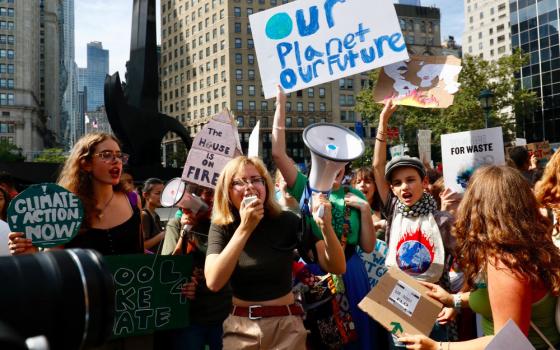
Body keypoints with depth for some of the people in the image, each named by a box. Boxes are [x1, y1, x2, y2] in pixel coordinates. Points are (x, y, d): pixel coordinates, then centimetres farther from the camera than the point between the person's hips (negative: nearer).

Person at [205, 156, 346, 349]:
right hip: (241, 327, 1)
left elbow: (337, 267, -11)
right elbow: (213, 282, -22)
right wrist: (244, 228, -27)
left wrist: (325, 226, -29)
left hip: (286, 326, 0)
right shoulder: (221, 228, -6)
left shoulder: (287, 221, -9)